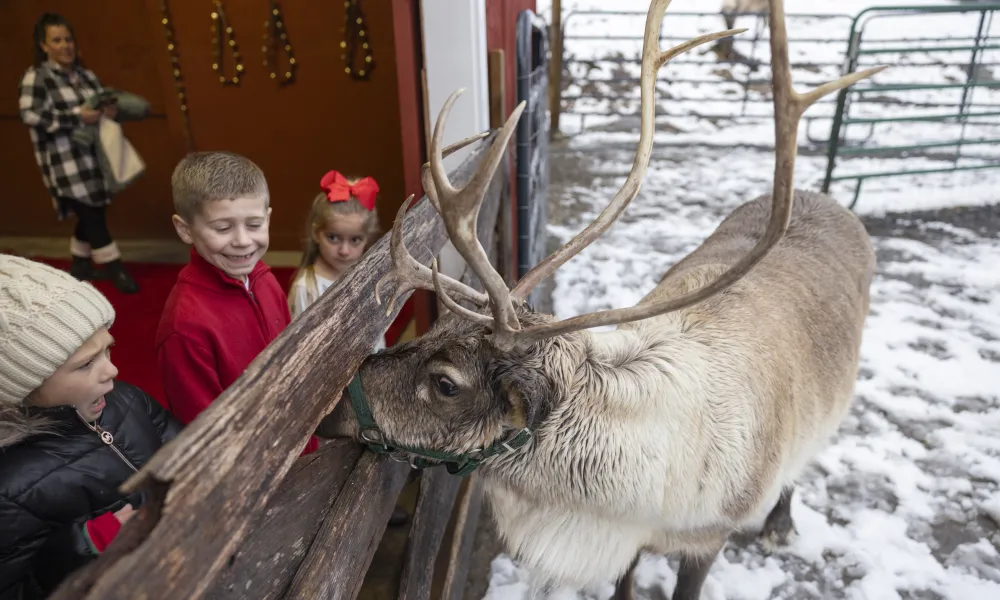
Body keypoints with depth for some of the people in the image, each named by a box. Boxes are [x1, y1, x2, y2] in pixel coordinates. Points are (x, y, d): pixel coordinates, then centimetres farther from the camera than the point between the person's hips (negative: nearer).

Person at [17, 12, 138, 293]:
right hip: (64, 162, -7)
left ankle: (80, 264, 28)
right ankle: (115, 270, -3)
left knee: (92, 213, 12)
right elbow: (30, 115, -17)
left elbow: (102, 103, 22)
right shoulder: (36, 76, -7)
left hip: (93, 155, 7)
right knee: (92, 215, -9)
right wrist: (77, 115, -21)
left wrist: (111, 109, -3)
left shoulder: (86, 75, 12)